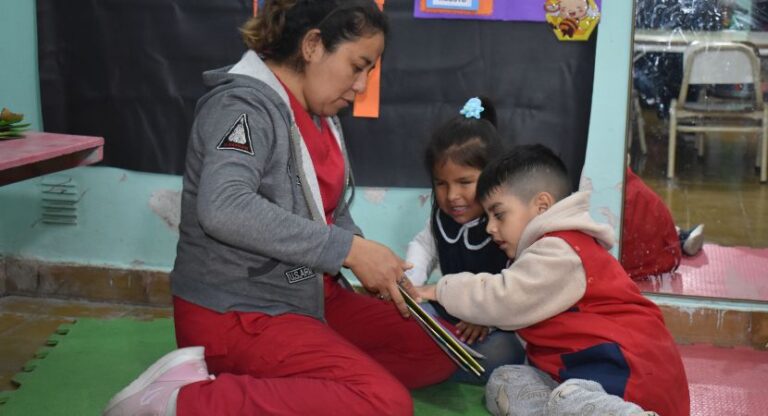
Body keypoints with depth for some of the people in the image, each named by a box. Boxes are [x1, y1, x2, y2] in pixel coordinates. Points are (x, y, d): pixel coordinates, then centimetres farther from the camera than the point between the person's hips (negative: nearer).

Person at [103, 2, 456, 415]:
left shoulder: (320, 117, 10)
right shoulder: (245, 104, -17)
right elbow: (224, 208, -35)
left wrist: (378, 267, 0)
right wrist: (349, 249, -32)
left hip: (307, 295, 10)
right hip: (234, 311, -10)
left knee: (438, 349, 7)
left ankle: (270, 382, -6)